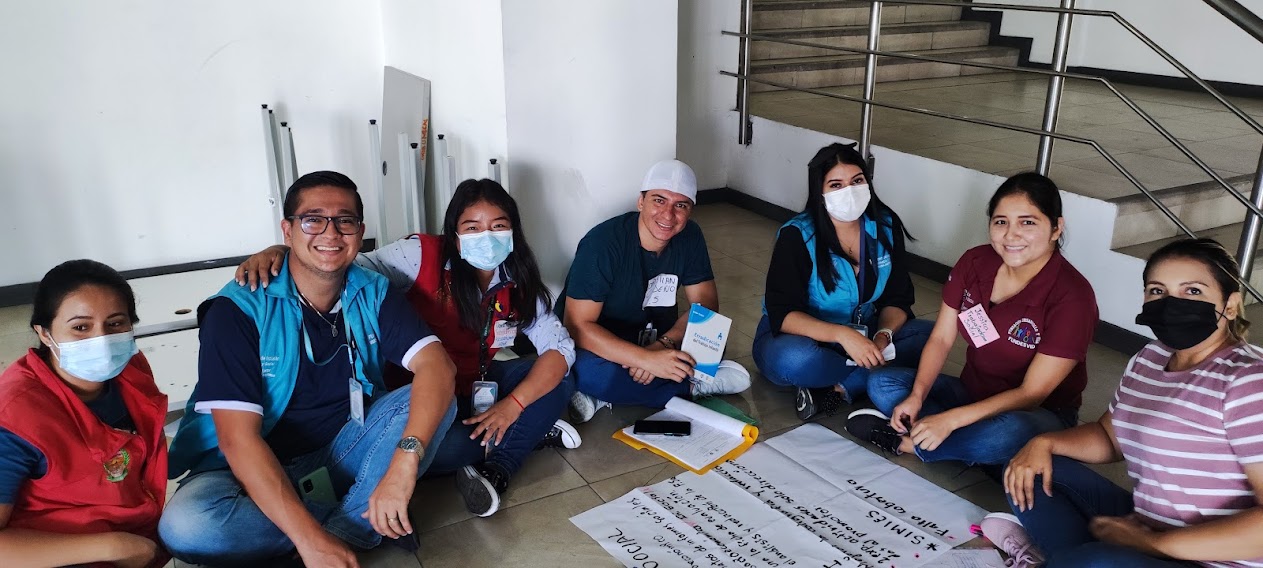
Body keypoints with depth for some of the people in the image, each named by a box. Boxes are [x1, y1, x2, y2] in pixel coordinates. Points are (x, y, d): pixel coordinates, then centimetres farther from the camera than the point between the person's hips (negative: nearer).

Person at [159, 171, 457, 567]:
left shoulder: (373, 294, -5)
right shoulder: (237, 309, -17)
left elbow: (437, 365, -20)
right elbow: (238, 439, -24)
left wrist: (404, 462, -39)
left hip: (341, 456, 3)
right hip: (254, 470, -2)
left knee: (429, 399, -19)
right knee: (186, 524, -33)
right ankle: (360, 523, -16)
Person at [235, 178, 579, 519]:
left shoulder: (519, 285, -6)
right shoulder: (422, 256, -17)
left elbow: (561, 347, -12)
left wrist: (513, 404, -27)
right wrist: (281, 252, -45)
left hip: (476, 386, 5)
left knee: (560, 378, -13)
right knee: (438, 448, -36)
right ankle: (534, 432, -10)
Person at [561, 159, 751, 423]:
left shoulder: (689, 237, -7)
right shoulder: (603, 243, -24)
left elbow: (706, 303, -7)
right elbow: (578, 325, -28)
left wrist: (663, 344, -27)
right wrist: (647, 359, -39)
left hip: (652, 339, 6)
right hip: (597, 344, -5)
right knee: (588, 371, -37)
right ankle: (692, 385, -18)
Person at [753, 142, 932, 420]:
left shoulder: (886, 227, -4)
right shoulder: (797, 236, -18)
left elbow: (897, 300, -2)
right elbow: (782, 314, -24)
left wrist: (883, 334, -24)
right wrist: (841, 334, -39)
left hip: (862, 334, 5)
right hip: (805, 336, -5)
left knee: (930, 336, -18)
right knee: (793, 360, -39)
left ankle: (838, 388, -24)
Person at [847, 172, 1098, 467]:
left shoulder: (1072, 297, -22)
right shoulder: (974, 262, -6)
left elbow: (1032, 394, -22)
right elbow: (941, 338, -2)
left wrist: (951, 419, -31)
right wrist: (917, 396, -19)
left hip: (1041, 415, -5)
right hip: (973, 391, 5)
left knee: (1008, 433, -40)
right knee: (880, 383, -14)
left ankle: (904, 441, -18)